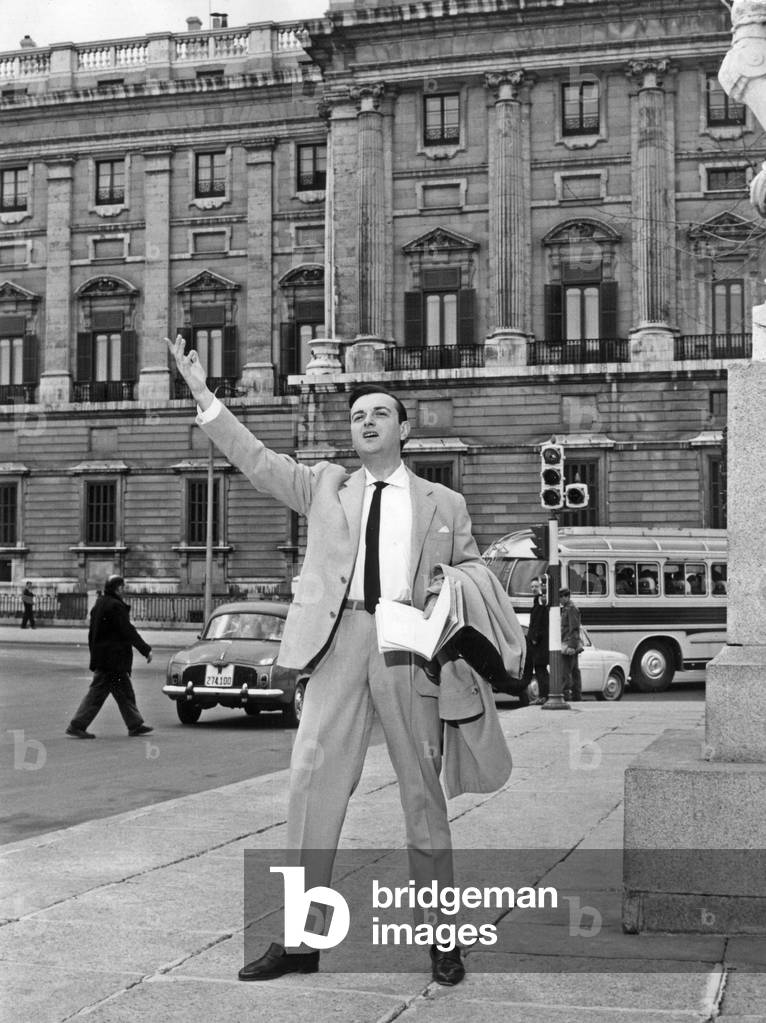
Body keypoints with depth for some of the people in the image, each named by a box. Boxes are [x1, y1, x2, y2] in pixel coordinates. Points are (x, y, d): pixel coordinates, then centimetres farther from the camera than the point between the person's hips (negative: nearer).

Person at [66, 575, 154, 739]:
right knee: (97, 693, -5)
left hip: (101, 657, 10)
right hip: (113, 659, -10)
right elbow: (128, 631, -16)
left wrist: (94, 656, 22)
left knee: (125, 692, 13)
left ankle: (135, 725, 17)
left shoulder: (99, 604, 13)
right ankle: (77, 725, -2)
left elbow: (92, 633, 18)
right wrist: (146, 650, -10)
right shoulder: (116, 606, -16)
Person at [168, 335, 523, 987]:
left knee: (423, 791, 3)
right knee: (313, 782, -2)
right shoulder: (324, 487, 17)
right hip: (339, 640, 1)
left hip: (409, 643, -1)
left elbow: (472, 570, 16)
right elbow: (256, 460, 11)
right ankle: (300, 939, 7)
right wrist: (204, 396, 3)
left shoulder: (443, 503, 16)